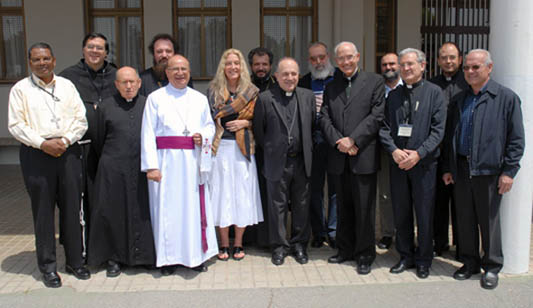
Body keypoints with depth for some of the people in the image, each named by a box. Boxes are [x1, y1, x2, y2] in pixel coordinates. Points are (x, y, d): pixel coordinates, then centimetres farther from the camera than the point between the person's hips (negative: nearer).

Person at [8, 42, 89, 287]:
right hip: (36, 155, -2)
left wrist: (65, 140, -8)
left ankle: (75, 260, 18)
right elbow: (16, 125, -2)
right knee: (43, 211, 3)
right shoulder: (20, 89, 5)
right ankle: (47, 266, 14)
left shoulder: (67, 85, 12)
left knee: (72, 208, 5)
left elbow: (81, 120, 8)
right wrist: (43, 143, -12)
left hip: (68, 152, 2)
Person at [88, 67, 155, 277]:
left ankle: (145, 255, 19)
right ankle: (113, 258, 18)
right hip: (113, 169, 0)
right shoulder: (106, 106, 5)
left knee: (143, 211, 4)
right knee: (113, 212, 4)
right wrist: (107, 161, 14)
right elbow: (99, 140, 11)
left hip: (142, 169, 1)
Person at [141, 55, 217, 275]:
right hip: (166, 161, -2)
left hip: (193, 162, 3)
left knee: (194, 207, 3)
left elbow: (210, 125, 20)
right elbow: (148, 134, -2)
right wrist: (151, 165, -11)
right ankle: (167, 257, 12)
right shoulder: (155, 98, 3)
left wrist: (203, 136, -4)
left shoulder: (200, 99, 13)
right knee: (166, 209, 0)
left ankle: (195, 255, 15)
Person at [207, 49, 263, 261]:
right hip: (220, 147, 0)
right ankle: (224, 244, 14)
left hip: (242, 149, 0)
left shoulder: (252, 92, 5)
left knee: (242, 194, 2)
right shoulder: (214, 90, 6)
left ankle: (238, 244, 15)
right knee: (222, 194, 2)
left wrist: (245, 123, -9)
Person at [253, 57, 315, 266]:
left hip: (302, 161, 2)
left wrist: (308, 150, 7)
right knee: (277, 206, 7)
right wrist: (269, 150, 2)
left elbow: (314, 125, 11)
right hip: (277, 162, -2)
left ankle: (299, 244, 26)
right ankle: (279, 246, 21)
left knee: (302, 205, 11)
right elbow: (258, 130, 2)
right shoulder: (265, 98, -3)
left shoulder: (308, 96, 6)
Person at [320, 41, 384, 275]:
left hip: (363, 156, -4)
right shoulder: (331, 87, 15)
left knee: (364, 208, 1)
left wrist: (353, 140, -14)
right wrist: (338, 141, -10)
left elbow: (377, 116, -7)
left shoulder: (374, 82, 2)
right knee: (343, 208, 13)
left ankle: (365, 255, 14)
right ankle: (345, 250, 27)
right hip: (339, 158, 4)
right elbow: (324, 118, 6)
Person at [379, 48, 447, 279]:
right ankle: (406, 256, 25)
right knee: (400, 213, 10)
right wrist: (394, 150, -11)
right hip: (398, 162, 3)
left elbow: (438, 129, -6)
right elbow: (384, 128, 5)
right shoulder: (393, 95, 10)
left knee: (424, 214, 4)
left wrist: (418, 153, -16)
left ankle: (423, 260, 20)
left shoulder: (434, 93, -1)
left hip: (423, 162, -3)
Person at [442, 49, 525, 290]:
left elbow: (516, 139, -5)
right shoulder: (458, 100, 12)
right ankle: (470, 263, 26)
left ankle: (491, 267, 21)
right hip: (461, 168, 4)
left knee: (489, 220, 6)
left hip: (489, 170, -4)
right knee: (464, 219, 11)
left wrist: (509, 171, -10)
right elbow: (449, 136, 15)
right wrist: (448, 168, 10)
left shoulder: (506, 98, -3)